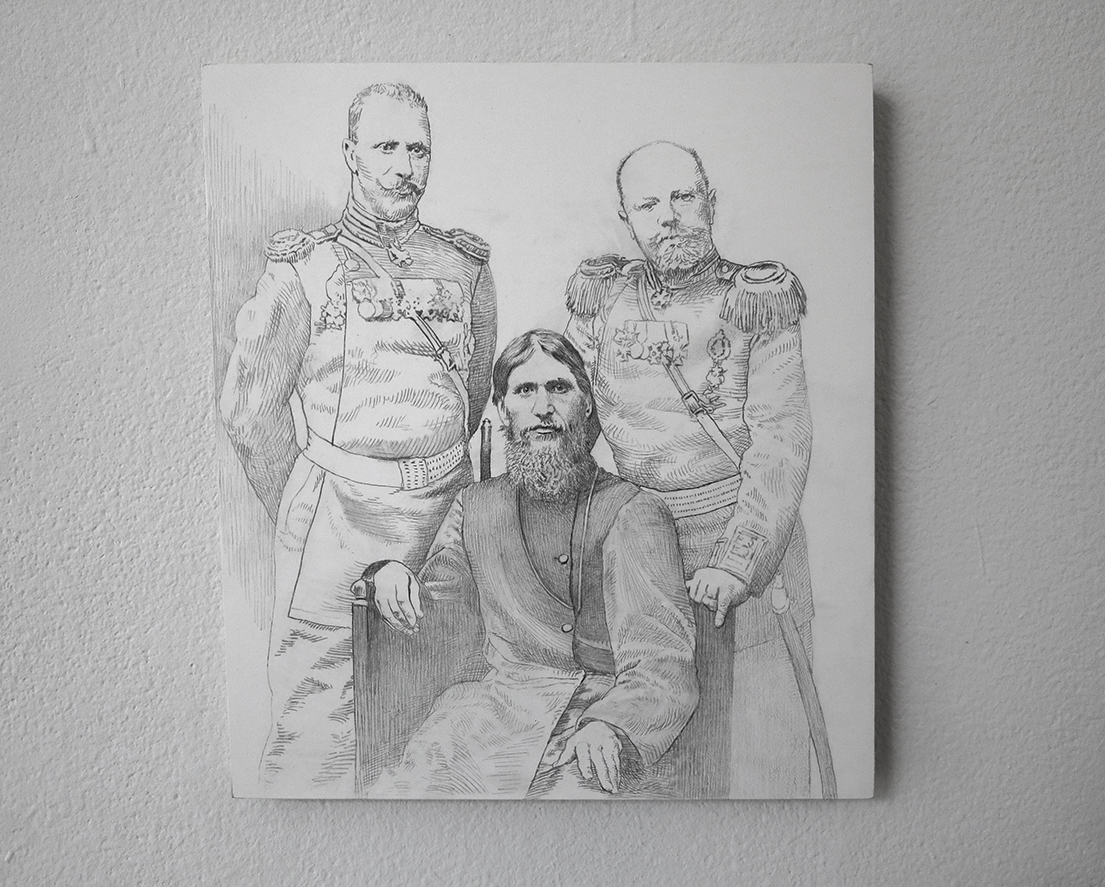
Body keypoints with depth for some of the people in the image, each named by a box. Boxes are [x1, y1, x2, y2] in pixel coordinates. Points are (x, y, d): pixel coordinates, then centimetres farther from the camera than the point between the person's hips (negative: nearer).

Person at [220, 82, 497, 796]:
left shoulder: (466, 266, 9)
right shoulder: (303, 268, 0)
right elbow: (249, 410, 2)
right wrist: (300, 512, 5)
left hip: (447, 506, 3)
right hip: (336, 511, -2)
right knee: (315, 717, 2)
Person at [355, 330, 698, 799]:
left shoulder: (635, 513, -3)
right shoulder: (475, 506, 13)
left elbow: (663, 663, -11)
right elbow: (422, 609, 22)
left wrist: (611, 725, -31)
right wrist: (389, 575, -1)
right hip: (493, 711, 3)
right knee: (397, 792, -19)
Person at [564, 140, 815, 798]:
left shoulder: (760, 301, -4)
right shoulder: (598, 296, 6)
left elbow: (781, 442, -11)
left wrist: (737, 559, -20)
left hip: (749, 526, -2)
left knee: (755, 716, 4)